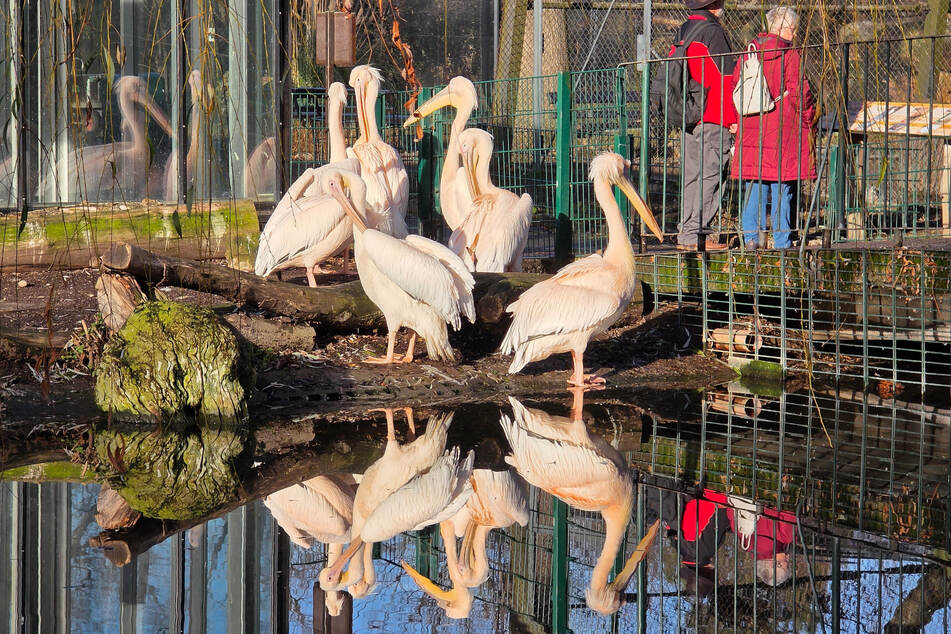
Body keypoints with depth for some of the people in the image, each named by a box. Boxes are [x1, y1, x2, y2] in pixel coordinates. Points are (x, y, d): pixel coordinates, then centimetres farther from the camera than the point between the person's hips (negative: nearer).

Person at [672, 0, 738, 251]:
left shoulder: (683, 31, 16)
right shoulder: (712, 32, -11)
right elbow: (723, 78, -14)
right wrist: (732, 118, -12)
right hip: (712, 119, -9)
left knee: (692, 174, 11)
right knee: (709, 174, -8)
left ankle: (687, 232, 12)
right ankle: (694, 233, -13)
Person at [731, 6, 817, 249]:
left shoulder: (748, 52, 8)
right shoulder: (790, 55, -8)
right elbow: (798, 91, -11)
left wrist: (737, 120, 17)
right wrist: (808, 118, 3)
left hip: (751, 127, 5)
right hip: (782, 129, -5)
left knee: (754, 184, 10)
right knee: (782, 186, -1)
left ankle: (751, 236, 7)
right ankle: (781, 241, 1)